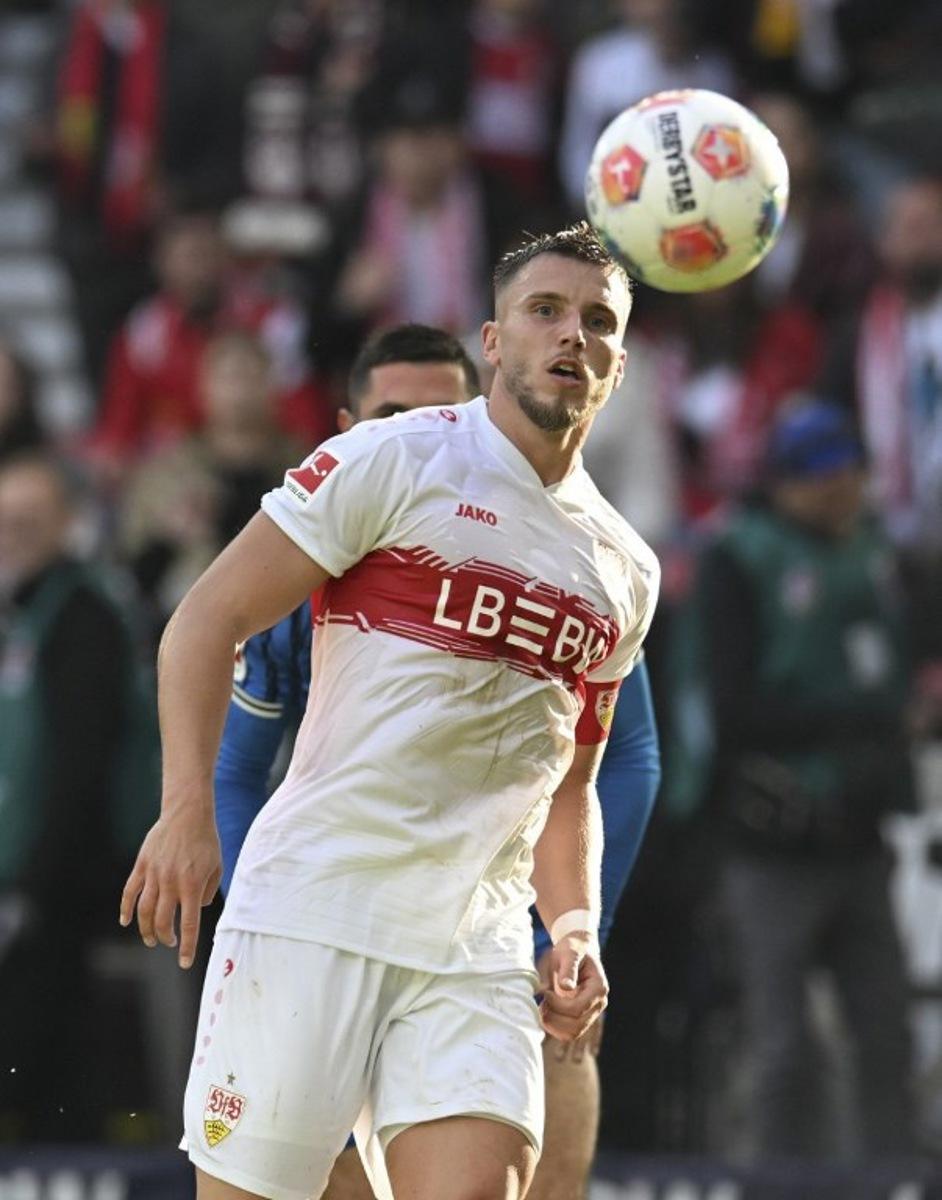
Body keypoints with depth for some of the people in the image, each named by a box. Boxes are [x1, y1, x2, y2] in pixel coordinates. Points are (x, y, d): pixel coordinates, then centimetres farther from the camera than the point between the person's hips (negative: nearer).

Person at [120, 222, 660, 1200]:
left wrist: (574, 928, 9)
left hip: (477, 954, 4)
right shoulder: (395, 460, 1)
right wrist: (187, 809, -15)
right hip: (312, 906, -4)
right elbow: (209, 618, -3)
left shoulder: (626, 573, 18)